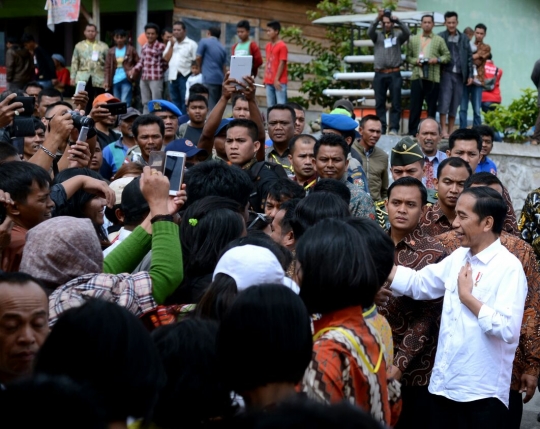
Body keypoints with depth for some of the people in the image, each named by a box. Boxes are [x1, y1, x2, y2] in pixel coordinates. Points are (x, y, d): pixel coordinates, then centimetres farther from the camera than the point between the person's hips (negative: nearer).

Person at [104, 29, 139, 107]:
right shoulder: (111, 51, 9)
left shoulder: (131, 49, 2)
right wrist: (107, 82, 1)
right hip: (115, 81, 4)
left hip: (126, 80, -4)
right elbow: (107, 67, 8)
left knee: (125, 103, -12)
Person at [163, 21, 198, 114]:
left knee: (185, 102, -5)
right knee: (175, 102, 11)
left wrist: (192, 73, -12)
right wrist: (172, 45, -2)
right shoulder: (170, 43, 15)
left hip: (185, 76, -5)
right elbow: (166, 58, 6)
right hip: (172, 76, 6)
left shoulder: (191, 44, -2)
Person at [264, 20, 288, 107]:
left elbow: (282, 63, -12)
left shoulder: (282, 46, -9)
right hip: (269, 81, 7)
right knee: (270, 105, 9)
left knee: (281, 105, -7)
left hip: (279, 82, -7)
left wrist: (277, 79, -14)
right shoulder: (268, 46, 13)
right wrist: (265, 78, 11)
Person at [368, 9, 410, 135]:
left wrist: (398, 21, -25)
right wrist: (377, 18, -25)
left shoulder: (398, 35, 9)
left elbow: (407, 33, -10)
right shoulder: (377, 35, 11)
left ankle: (393, 128, -1)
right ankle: (381, 127, 8)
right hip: (380, 74, 1)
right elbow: (370, 31, -9)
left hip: (394, 74, -1)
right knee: (379, 102, 3)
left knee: (396, 102, -3)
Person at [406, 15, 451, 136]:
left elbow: (447, 56, 5)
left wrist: (437, 59, -12)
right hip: (417, 77, 1)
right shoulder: (413, 39, 11)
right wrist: (415, 61, -9)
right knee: (415, 106, 0)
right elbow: (408, 56, 10)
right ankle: (412, 132, 5)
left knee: (432, 106, 5)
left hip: (433, 78, 0)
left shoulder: (439, 40, 7)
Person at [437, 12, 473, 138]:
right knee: (444, 101, -8)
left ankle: (451, 131, 10)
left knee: (455, 104, 5)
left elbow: (469, 57, 12)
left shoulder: (464, 38, 12)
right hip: (446, 73, -3)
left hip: (459, 75, 3)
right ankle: (444, 130, -4)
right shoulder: (440, 37, 1)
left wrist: (470, 75, 6)